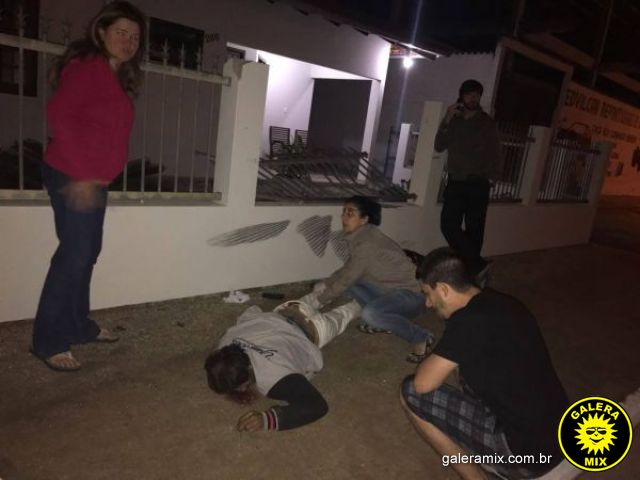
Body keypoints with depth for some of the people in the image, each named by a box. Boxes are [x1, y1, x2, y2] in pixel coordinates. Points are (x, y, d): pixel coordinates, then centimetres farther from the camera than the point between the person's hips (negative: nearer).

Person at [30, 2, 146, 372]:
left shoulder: (118, 77, 16)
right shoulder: (87, 66, -11)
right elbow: (59, 115, -21)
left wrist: (96, 176, 10)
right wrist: (80, 174, -24)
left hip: (94, 179, 10)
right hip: (72, 178, -9)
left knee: (87, 251, 15)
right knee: (74, 253, -7)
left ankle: (79, 326, 29)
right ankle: (49, 342, 5)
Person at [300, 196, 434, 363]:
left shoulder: (367, 243, -23)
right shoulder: (361, 237, 5)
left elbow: (346, 280, -19)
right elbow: (346, 270, 17)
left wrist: (317, 300, -9)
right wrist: (322, 286, 8)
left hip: (413, 293, -9)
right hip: (392, 288, 10)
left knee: (369, 313, -34)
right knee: (350, 278, 7)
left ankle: (421, 337, -12)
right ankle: (382, 320, 12)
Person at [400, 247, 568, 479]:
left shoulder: (468, 320, -21)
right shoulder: (501, 303, 6)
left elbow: (422, 384, -17)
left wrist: (428, 364, 3)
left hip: (526, 449, -9)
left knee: (411, 394, -7)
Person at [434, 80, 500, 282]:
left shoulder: (487, 123, 5)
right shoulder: (453, 121, 12)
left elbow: (495, 155, 4)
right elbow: (439, 146, 2)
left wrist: (488, 177, -6)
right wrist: (446, 121, -8)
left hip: (477, 185, -2)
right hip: (455, 183, 2)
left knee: (474, 229, -2)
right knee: (449, 225, -8)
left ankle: (470, 269, 5)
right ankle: (477, 265, 1)